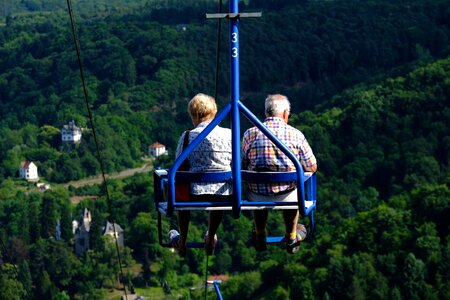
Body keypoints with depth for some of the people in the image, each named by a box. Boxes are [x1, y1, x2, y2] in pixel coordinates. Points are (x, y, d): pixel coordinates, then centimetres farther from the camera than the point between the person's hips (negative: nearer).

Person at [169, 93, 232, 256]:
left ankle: (182, 242, 46)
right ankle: (211, 239, 54)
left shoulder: (188, 137, -6)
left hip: (196, 194, -2)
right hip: (224, 197, 2)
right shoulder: (229, 134, 0)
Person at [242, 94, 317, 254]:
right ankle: (291, 237, 49)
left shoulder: (250, 134, -5)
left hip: (257, 197, 1)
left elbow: (244, 166, 5)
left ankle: (260, 238, 49)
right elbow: (312, 167, 2)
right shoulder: (295, 134, -6)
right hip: (286, 197, -1)